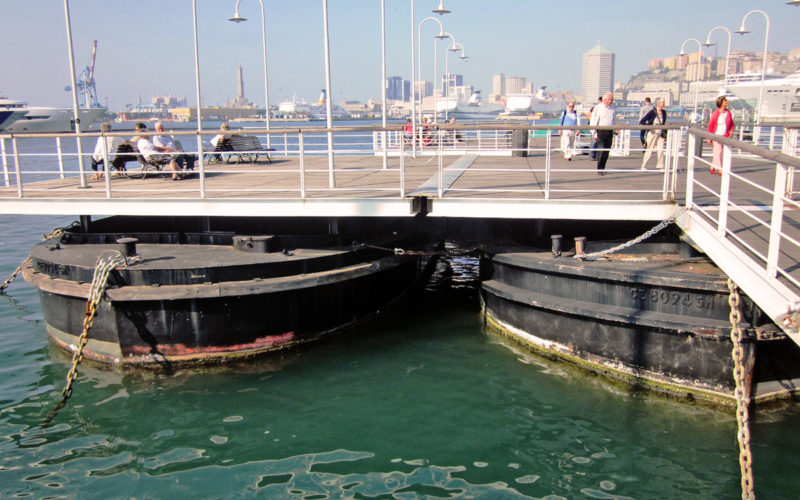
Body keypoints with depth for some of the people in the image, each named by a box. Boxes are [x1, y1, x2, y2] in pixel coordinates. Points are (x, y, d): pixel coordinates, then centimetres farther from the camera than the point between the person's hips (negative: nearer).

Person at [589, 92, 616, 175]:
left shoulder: (613, 109, 14)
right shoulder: (598, 108, -1)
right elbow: (592, 121, -1)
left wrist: (615, 130, 12)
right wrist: (594, 134, -6)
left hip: (609, 132, 5)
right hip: (600, 131, -5)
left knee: (607, 151, 5)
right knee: (601, 150, -13)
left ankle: (602, 168, 16)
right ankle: (599, 169, -7)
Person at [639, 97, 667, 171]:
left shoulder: (664, 113, 5)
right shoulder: (652, 112, -12)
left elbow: (663, 124, 16)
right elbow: (642, 121, -13)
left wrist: (665, 134, 14)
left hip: (660, 134, 5)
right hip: (652, 133, -5)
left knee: (661, 150, -2)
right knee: (649, 150, 2)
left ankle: (660, 167, 6)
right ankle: (644, 166, 14)